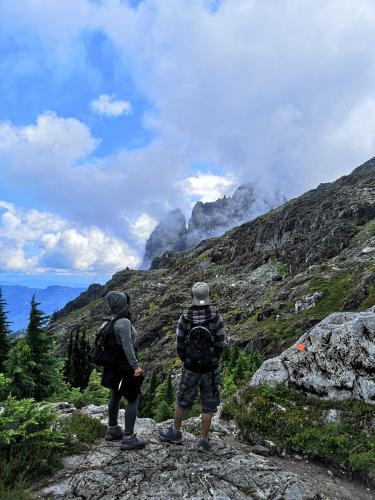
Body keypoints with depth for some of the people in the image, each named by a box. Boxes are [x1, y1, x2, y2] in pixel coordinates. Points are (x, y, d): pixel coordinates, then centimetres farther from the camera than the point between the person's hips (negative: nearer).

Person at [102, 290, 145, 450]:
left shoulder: (113, 320, 3)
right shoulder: (124, 322, -24)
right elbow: (127, 346, -27)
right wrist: (135, 366, -23)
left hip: (115, 364, 9)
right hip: (125, 366, -9)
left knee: (115, 396, 21)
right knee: (133, 400, 2)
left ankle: (112, 430, 37)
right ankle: (128, 438, 8)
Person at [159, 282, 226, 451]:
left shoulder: (184, 318, -13)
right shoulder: (217, 318, -16)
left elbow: (180, 345, -6)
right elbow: (221, 345, -11)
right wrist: (213, 361, 9)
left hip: (190, 368, 1)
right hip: (210, 369, 0)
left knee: (182, 401, 20)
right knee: (208, 405, 14)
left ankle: (175, 432, 35)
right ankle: (204, 441, 21)